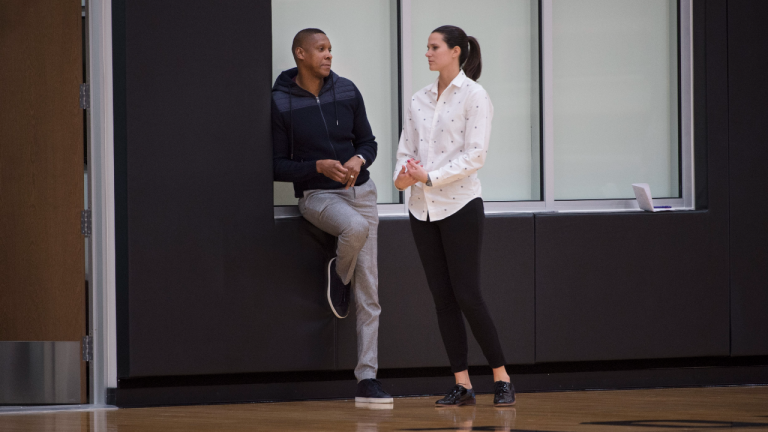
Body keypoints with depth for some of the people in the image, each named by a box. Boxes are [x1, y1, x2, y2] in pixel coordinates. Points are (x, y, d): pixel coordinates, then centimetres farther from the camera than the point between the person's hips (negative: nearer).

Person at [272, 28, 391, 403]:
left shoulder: (347, 91, 3)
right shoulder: (281, 103, -7)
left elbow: (368, 142, 11)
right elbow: (277, 166, -5)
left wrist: (359, 160, -12)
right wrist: (319, 167, -20)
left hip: (360, 190, 4)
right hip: (317, 195, -4)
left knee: (368, 291, -3)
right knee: (356, 227, -38)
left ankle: (366, 379, -2)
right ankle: (337, 276, -3)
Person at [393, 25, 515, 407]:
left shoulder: (473, 96, -7)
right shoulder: (419, 100, 12)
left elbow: (475, 155, -14)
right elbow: (406, 149, 11)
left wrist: (430, 177, -20)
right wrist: (403, 175, -10)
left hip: (460, 205, -6)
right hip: (423, 208, 6)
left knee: (467, 294, -8)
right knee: (442, 297, 4)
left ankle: (502, 379, 3)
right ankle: (462, 385, 8)